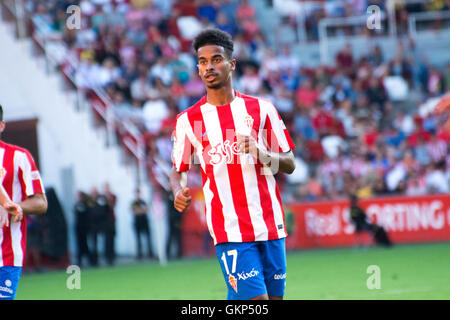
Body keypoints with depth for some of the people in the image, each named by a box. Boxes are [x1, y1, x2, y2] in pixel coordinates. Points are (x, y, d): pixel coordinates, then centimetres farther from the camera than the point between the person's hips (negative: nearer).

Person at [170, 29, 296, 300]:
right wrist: (179, 193, -10)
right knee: (256, 299, -15)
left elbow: (289, 164, 8)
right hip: (229, 230, -2)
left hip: (270, 225, 3)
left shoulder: (261, 109, 6)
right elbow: (179, 169, 12)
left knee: (275, 296, 5)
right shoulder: (188, 120, 5)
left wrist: (262, 154, -13)